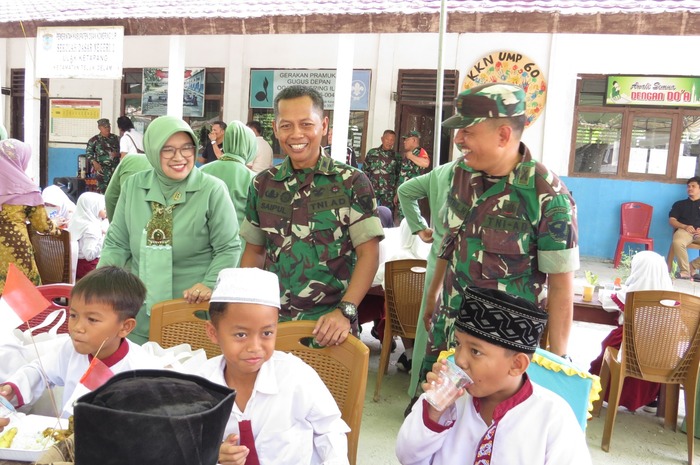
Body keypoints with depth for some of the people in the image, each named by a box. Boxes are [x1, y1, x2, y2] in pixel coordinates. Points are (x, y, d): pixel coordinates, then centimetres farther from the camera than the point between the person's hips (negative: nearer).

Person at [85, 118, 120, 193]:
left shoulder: (115, 138, 13)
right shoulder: (95, 139, 4)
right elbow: (88, 152, 0)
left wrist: (117, 154, -5)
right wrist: (95, 163, -14)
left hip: (115, 168, 3)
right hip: (102, 168, -3)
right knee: (102, 188, -10)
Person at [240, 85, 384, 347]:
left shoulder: (352, 182, -6)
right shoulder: (263, 184, 4)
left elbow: (368, 252, -10)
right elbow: (254, 250, 12)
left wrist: (345, 311, -21)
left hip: (329, 326, -3)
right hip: (272, 320, 3)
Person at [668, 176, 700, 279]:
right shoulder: (680, 204, 25)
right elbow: (671, 220, 12)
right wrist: (685, 226, -8)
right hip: (685, 230, -1)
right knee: (677, 242, -39)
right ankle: (685, 272, -28)